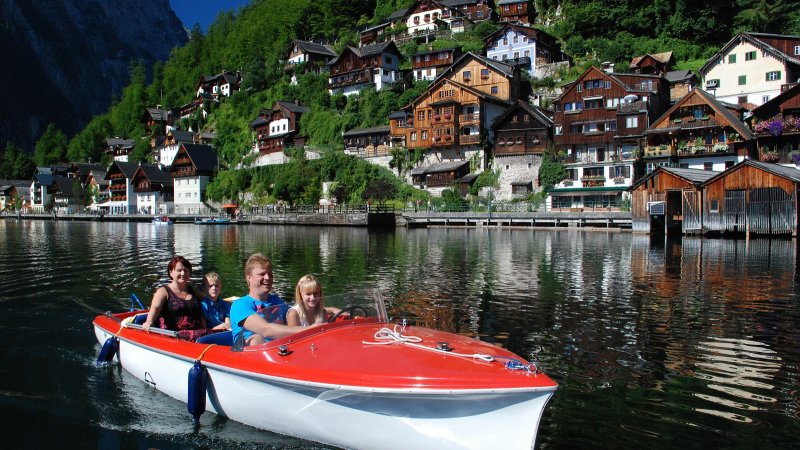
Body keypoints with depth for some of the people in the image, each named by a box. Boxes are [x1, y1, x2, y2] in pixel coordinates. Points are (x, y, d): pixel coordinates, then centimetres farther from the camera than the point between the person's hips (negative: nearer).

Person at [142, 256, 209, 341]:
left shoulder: (192, 289, 22)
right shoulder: (163, 291, 7)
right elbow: (155, 307, -13)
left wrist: (205, 330, 5)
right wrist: (149, 322, -34)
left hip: (196, 333, 5)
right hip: (172, 336, -4)